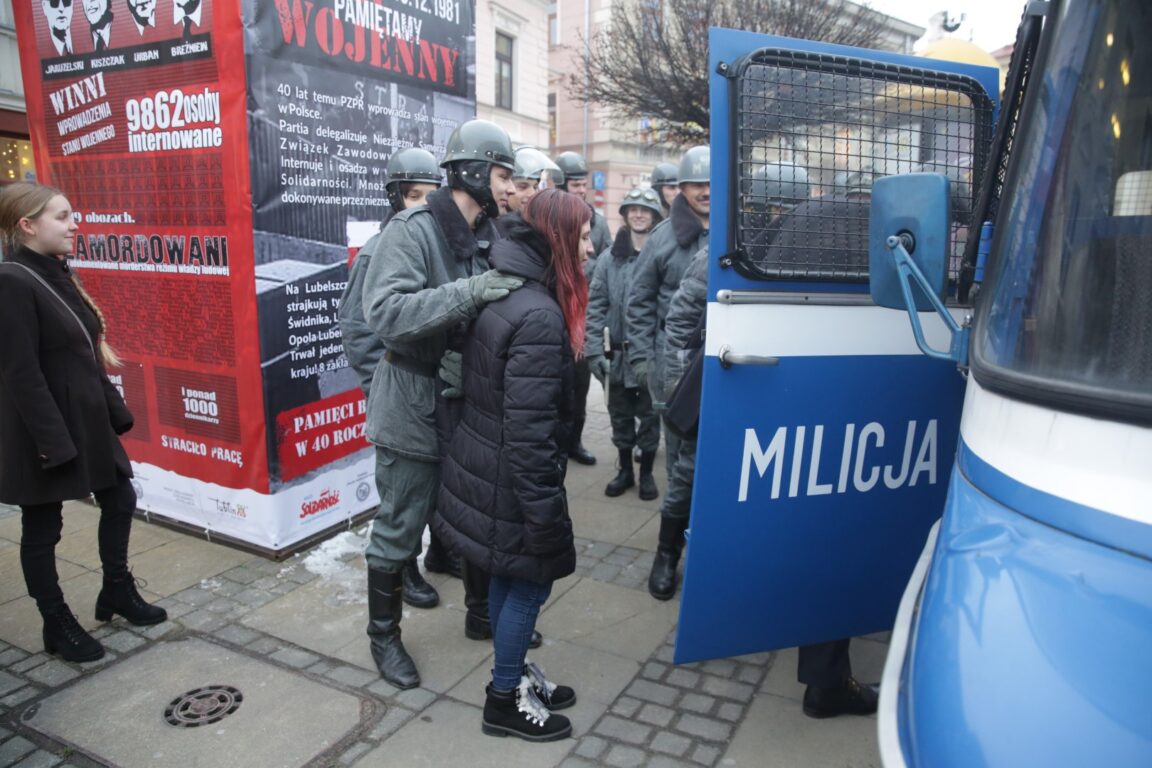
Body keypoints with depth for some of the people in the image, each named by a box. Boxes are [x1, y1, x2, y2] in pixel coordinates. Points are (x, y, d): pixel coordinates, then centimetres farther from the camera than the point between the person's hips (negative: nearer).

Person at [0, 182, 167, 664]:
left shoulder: (57, 275, 8)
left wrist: (115, 411, 14)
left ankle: (117, 592, 35)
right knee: (43, 528, 8)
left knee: (120, 500, 16)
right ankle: (57, 625, 24)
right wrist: (53, 442, -22)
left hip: (87, 419, 9)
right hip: (44, 432, -9)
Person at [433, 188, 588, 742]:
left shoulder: (500, 293, 6)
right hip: (510, 481, -9)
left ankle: (513, 674, 41)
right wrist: (546, 512, -20)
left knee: (509, 578, 22)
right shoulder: (539, 316, -25)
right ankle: (504, 700, 28)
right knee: (529, 584, 9)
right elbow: (529, 430, -27)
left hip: (486, 468, 9)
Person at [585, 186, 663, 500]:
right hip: (617, 353, 2)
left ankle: (646, 473, 27)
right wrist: (594, 349, -6)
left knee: (650, 416, 10)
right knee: (620, 415, 14)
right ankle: (625, 470, 31)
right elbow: (594, 306, 0)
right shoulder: (609, 258, 2)